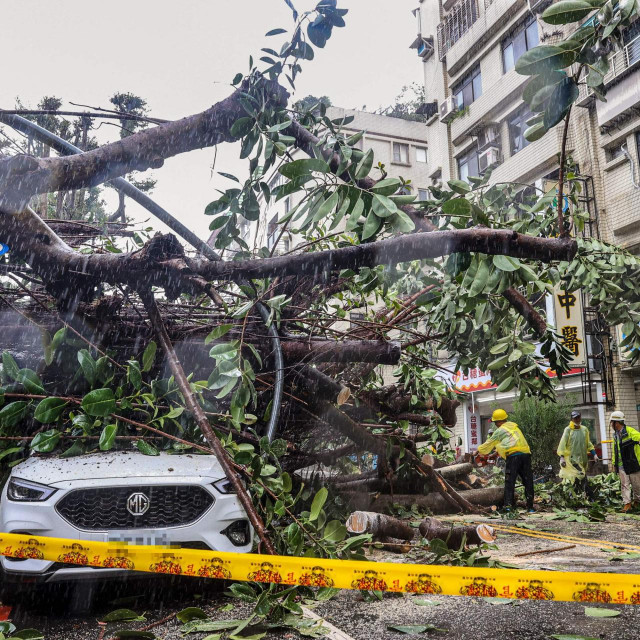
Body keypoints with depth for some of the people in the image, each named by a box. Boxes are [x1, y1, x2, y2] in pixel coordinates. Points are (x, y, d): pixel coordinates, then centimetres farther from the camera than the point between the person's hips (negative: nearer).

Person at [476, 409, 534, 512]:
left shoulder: (499, 431, 5)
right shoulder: (514, 426, 23)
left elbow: (489, 444, 16)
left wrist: (480, 450, 33)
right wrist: (499, 450, 47)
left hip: (513, 456, -6)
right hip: (526, 454, 6)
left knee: (509, 482, -2)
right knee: (528, 482, 10)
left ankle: (508, 505, -10)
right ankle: (530, 507, 10)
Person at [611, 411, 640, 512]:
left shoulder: (630, 431, -11)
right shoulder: (616, 435, 12)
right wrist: (614, 463, 16)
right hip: (621, 466, 6)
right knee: (624, 485, 3)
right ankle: (627, 503, 6)